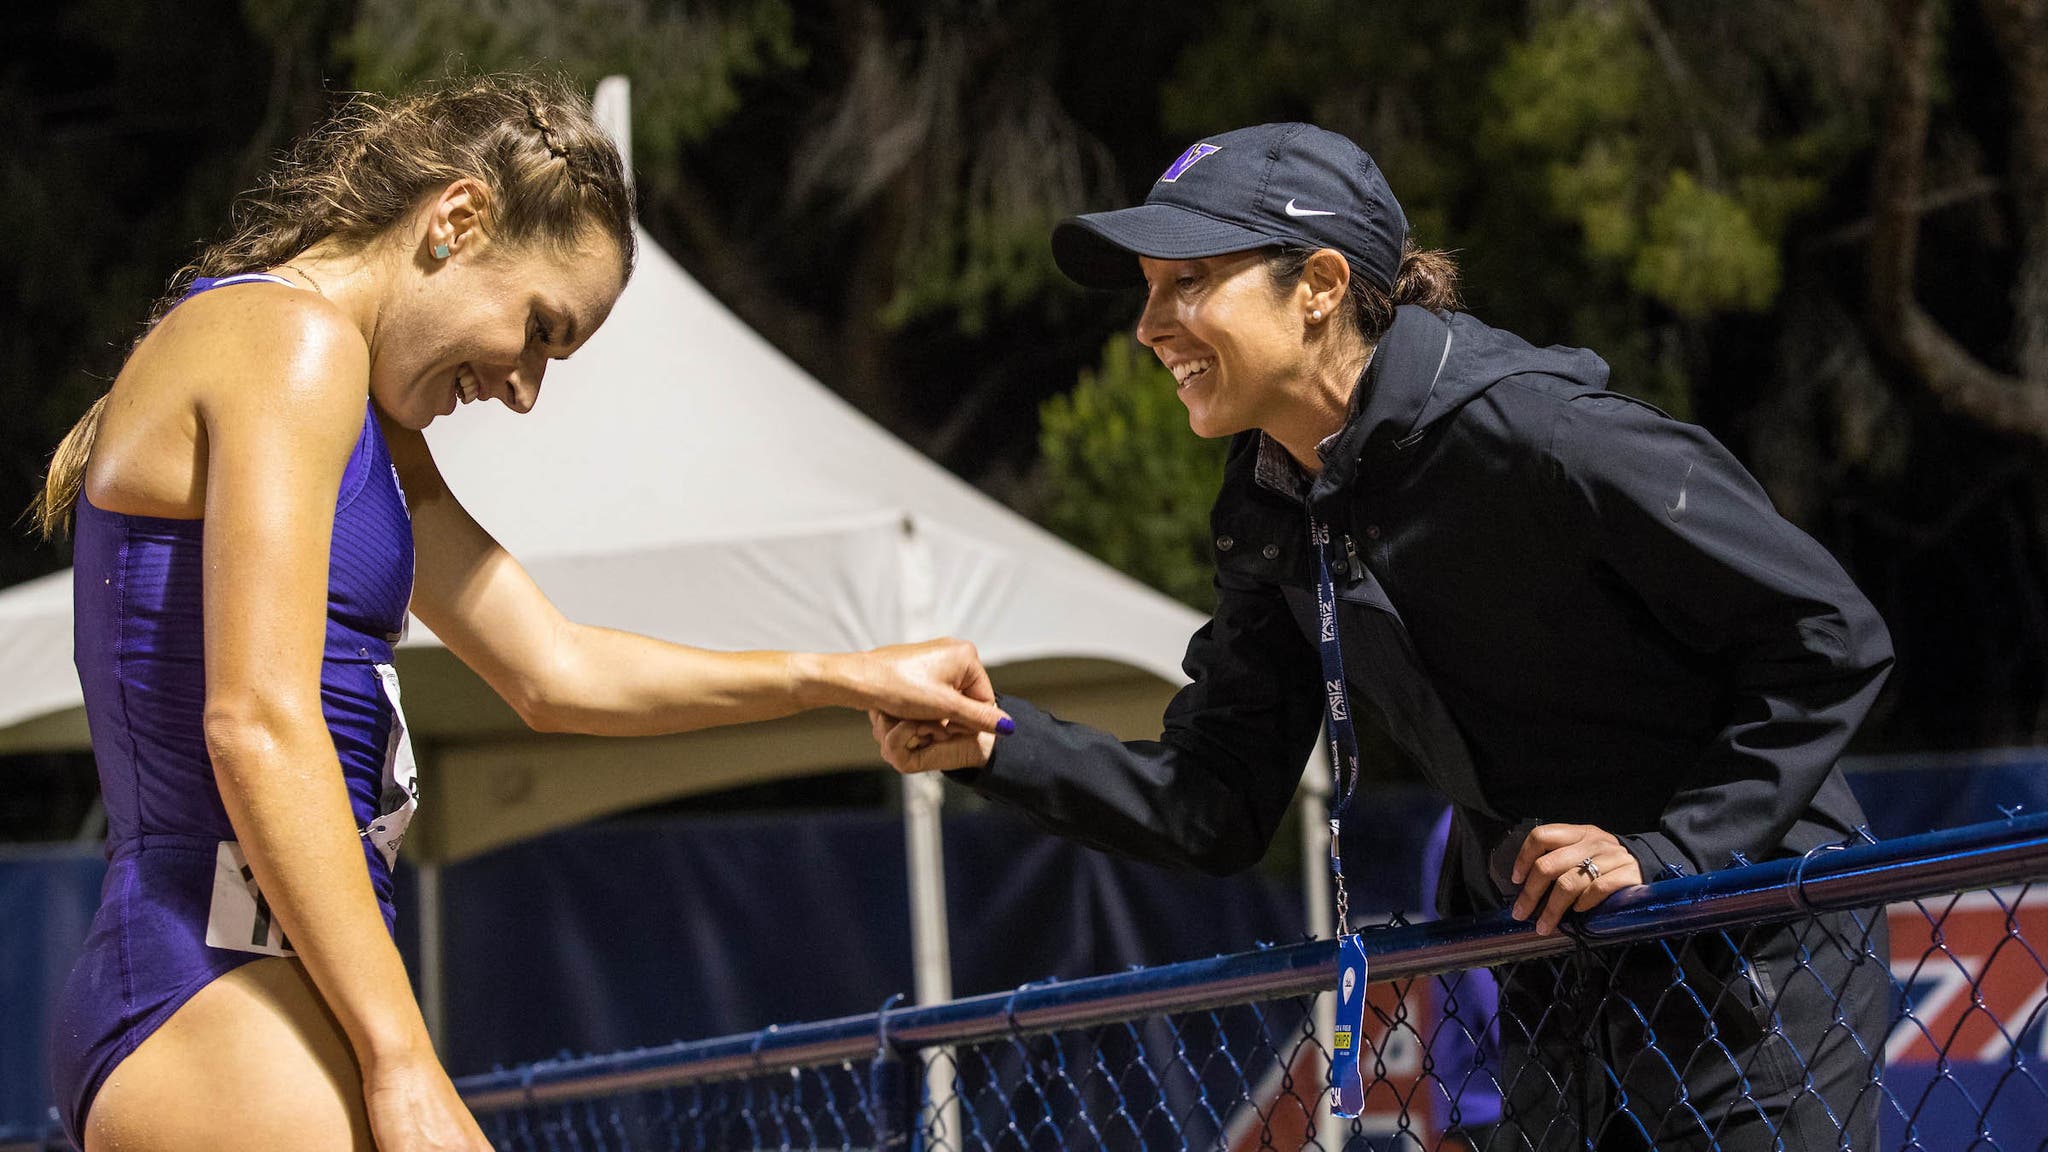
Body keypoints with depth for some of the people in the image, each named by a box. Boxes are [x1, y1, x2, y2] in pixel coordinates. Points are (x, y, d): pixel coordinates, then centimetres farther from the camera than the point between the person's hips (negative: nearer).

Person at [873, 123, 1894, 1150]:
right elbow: (1218, 812, 4)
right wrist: (995, 745, -10)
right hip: (1554, 1003, 8)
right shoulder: (1268, 513, 3)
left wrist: (1669, 854, -24)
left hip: (1755, 978, -8)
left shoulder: (1531, 429, -22)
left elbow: (1831, 637, -19)